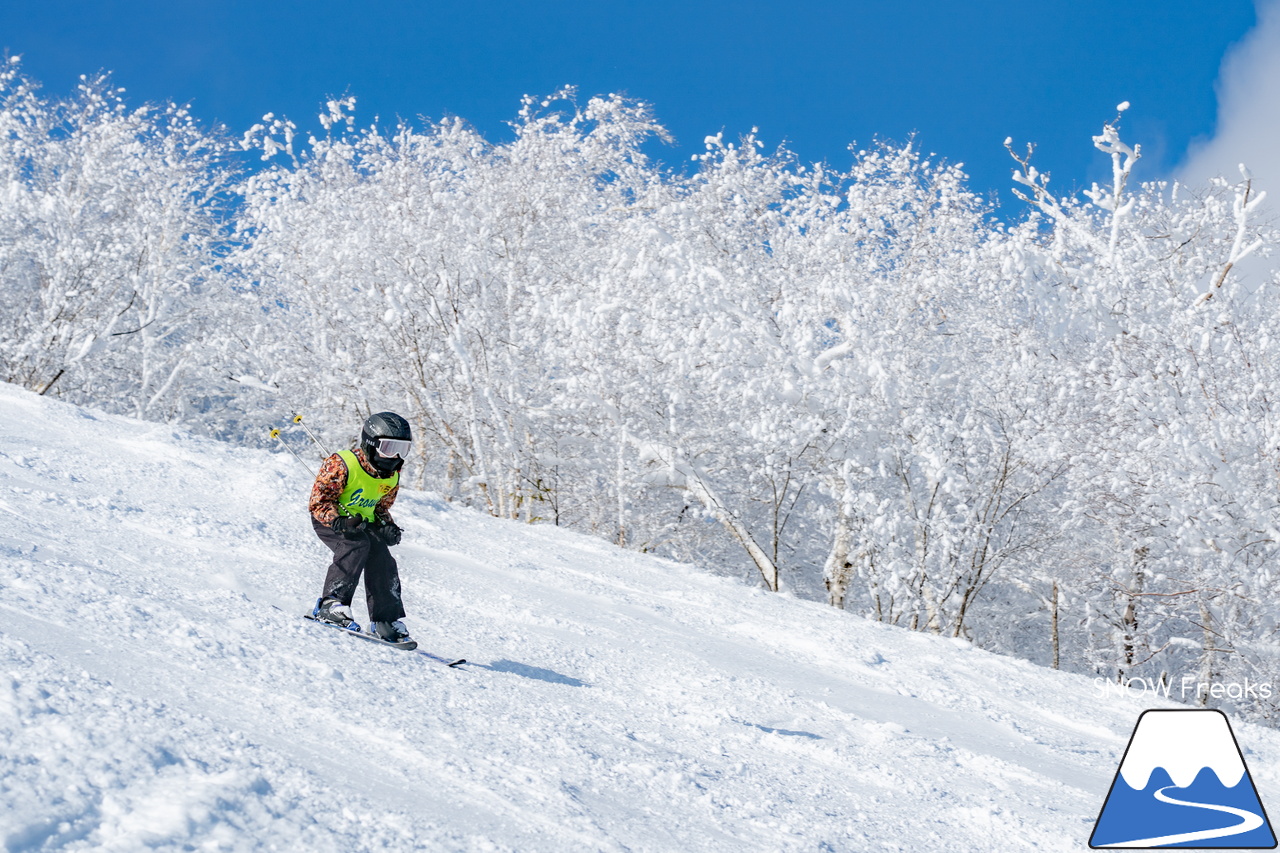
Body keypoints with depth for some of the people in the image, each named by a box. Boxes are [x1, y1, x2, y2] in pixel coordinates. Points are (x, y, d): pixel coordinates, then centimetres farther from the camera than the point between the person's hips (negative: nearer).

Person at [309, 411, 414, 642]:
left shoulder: (391, 477, -2)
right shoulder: (342, 465, -24)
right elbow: (319, 500, -22)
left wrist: (388, 526, -8)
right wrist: (340, 521, -39)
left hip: (363, 522, 6)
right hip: (327, 519, -6)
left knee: (383, 561, -12)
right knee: (356, 545, -32)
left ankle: (386, 620, -4)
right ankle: (331, 604, -30)